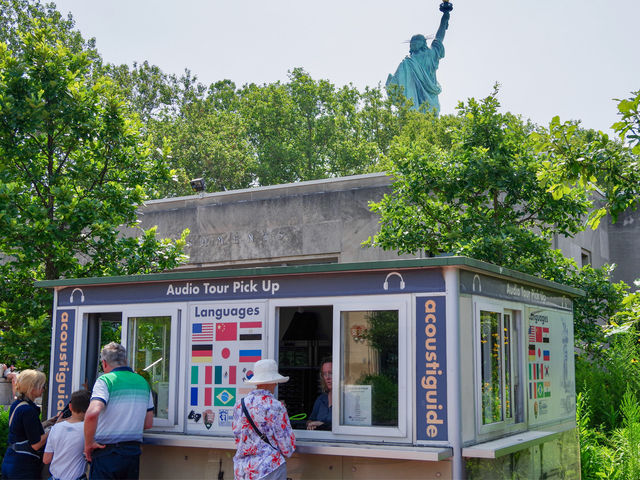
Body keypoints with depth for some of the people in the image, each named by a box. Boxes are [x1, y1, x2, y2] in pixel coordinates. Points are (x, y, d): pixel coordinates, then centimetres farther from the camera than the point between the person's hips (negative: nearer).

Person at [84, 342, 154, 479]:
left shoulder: (105, 380, -8)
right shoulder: (143, 382, 11)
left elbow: (92, 414, -25)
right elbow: (148, 423, 15)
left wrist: (88, 444, -13)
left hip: (107, 452, -5)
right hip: (134, 451, 6)